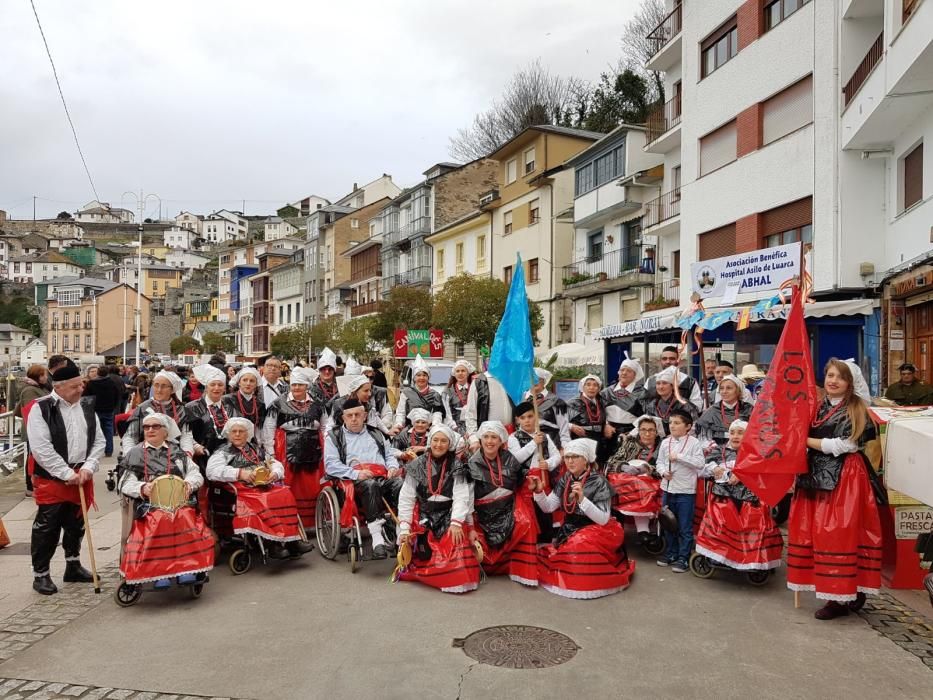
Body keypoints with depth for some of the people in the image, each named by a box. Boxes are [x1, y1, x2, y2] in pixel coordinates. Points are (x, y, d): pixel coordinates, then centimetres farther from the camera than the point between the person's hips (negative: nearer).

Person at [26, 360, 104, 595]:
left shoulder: (87, 406, 6)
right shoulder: (41, 408, -11)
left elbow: (99, 441, 7)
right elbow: (41, 449, -17)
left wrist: (88, 467, -8)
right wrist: (67, 474, -17)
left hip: (81, 477, 5)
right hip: (51, 479, -5)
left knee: (76, 525, 16)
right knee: (47, 528, 1)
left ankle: (73, 566, 30)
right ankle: (40, 574, 15)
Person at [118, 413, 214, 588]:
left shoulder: (178, 452, 23)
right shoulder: (135, 454, 21)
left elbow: (196, 475, 15)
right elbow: (125, 484, 10)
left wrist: (188, 484, -8)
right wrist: (142, 488, -11)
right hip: (149, 505, -1)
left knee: (184, 519, -32)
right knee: (157, 522, -33)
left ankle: (187, 567, -30)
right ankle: (160, 571, -32)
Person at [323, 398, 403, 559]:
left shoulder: (376, 434, 32)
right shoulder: (334, 437, 18)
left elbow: (389, 455, 29)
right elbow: (330, 465, 4)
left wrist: (393, 467, 4)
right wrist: (356, 474, -12)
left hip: (383, 477, 3)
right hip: (356, 480, -3)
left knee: (401, 484, -32)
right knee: (370, 485, -40)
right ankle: (377, 539, -44)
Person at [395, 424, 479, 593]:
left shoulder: (457, 466, 3)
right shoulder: (417, 466, 4)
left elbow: (461, 497, -8)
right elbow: (406, 498, 1)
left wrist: (456, 523, -23)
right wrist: (404, 528, -8)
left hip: (448, 515, 0)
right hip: (423, 516, 1)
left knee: (456, 541, -27)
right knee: (424, 552, -20)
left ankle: (458, 577, -7)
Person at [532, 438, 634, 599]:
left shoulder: (598, 482, -16)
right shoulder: (565, 479, 0)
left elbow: (603, 519, -22)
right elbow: (548, 507, 0)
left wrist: (582, 499, -33)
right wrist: (539, 491, -18)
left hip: (595, 531, -6)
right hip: (569, 530, 6)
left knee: (580, 545, -31)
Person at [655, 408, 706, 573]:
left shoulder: (693, 442, -9)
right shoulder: (665, 442, 4)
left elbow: (700, 463, -17)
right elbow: (660, 462, 11)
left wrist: (679, 457, -19)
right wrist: (663, 472, -9)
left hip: (686, 491, -5)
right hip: (668, 489, 5)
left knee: (685, 528, 3)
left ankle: (683, 558, 12)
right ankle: (671, 553, 30)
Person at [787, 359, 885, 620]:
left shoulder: (856, 410, -2)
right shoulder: (817, 407, 13)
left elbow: (843, 445, -12)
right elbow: (802, 437, 20)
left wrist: (807, 441, -8)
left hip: (845, 478, -6)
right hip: (817, 476, 6)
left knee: (840, 535, -6)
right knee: (815, 534, 4)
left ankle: (842, 597, 2)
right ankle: (846, 594, 15)